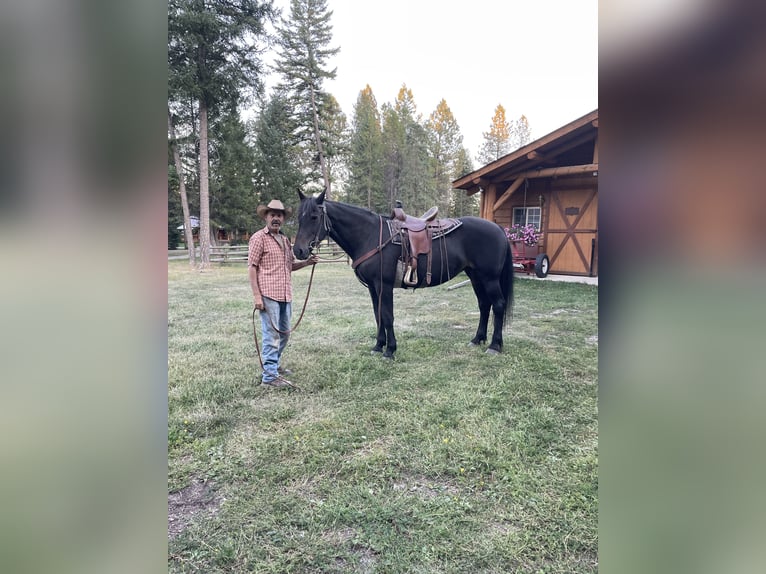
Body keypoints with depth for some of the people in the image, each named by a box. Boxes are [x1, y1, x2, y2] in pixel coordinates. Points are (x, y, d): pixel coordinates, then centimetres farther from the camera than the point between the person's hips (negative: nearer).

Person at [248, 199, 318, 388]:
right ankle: (270, 376, 2)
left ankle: (274, 364, 34)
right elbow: (251, 268, -8)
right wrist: (256, 295, -15)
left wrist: (307, 262, 7)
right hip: (268, 295, -8)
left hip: (286, 295, 8)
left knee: (284, 334, 17)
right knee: (272, 335, -6)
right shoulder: (259, 238, -5)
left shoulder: (285, 239, 16)